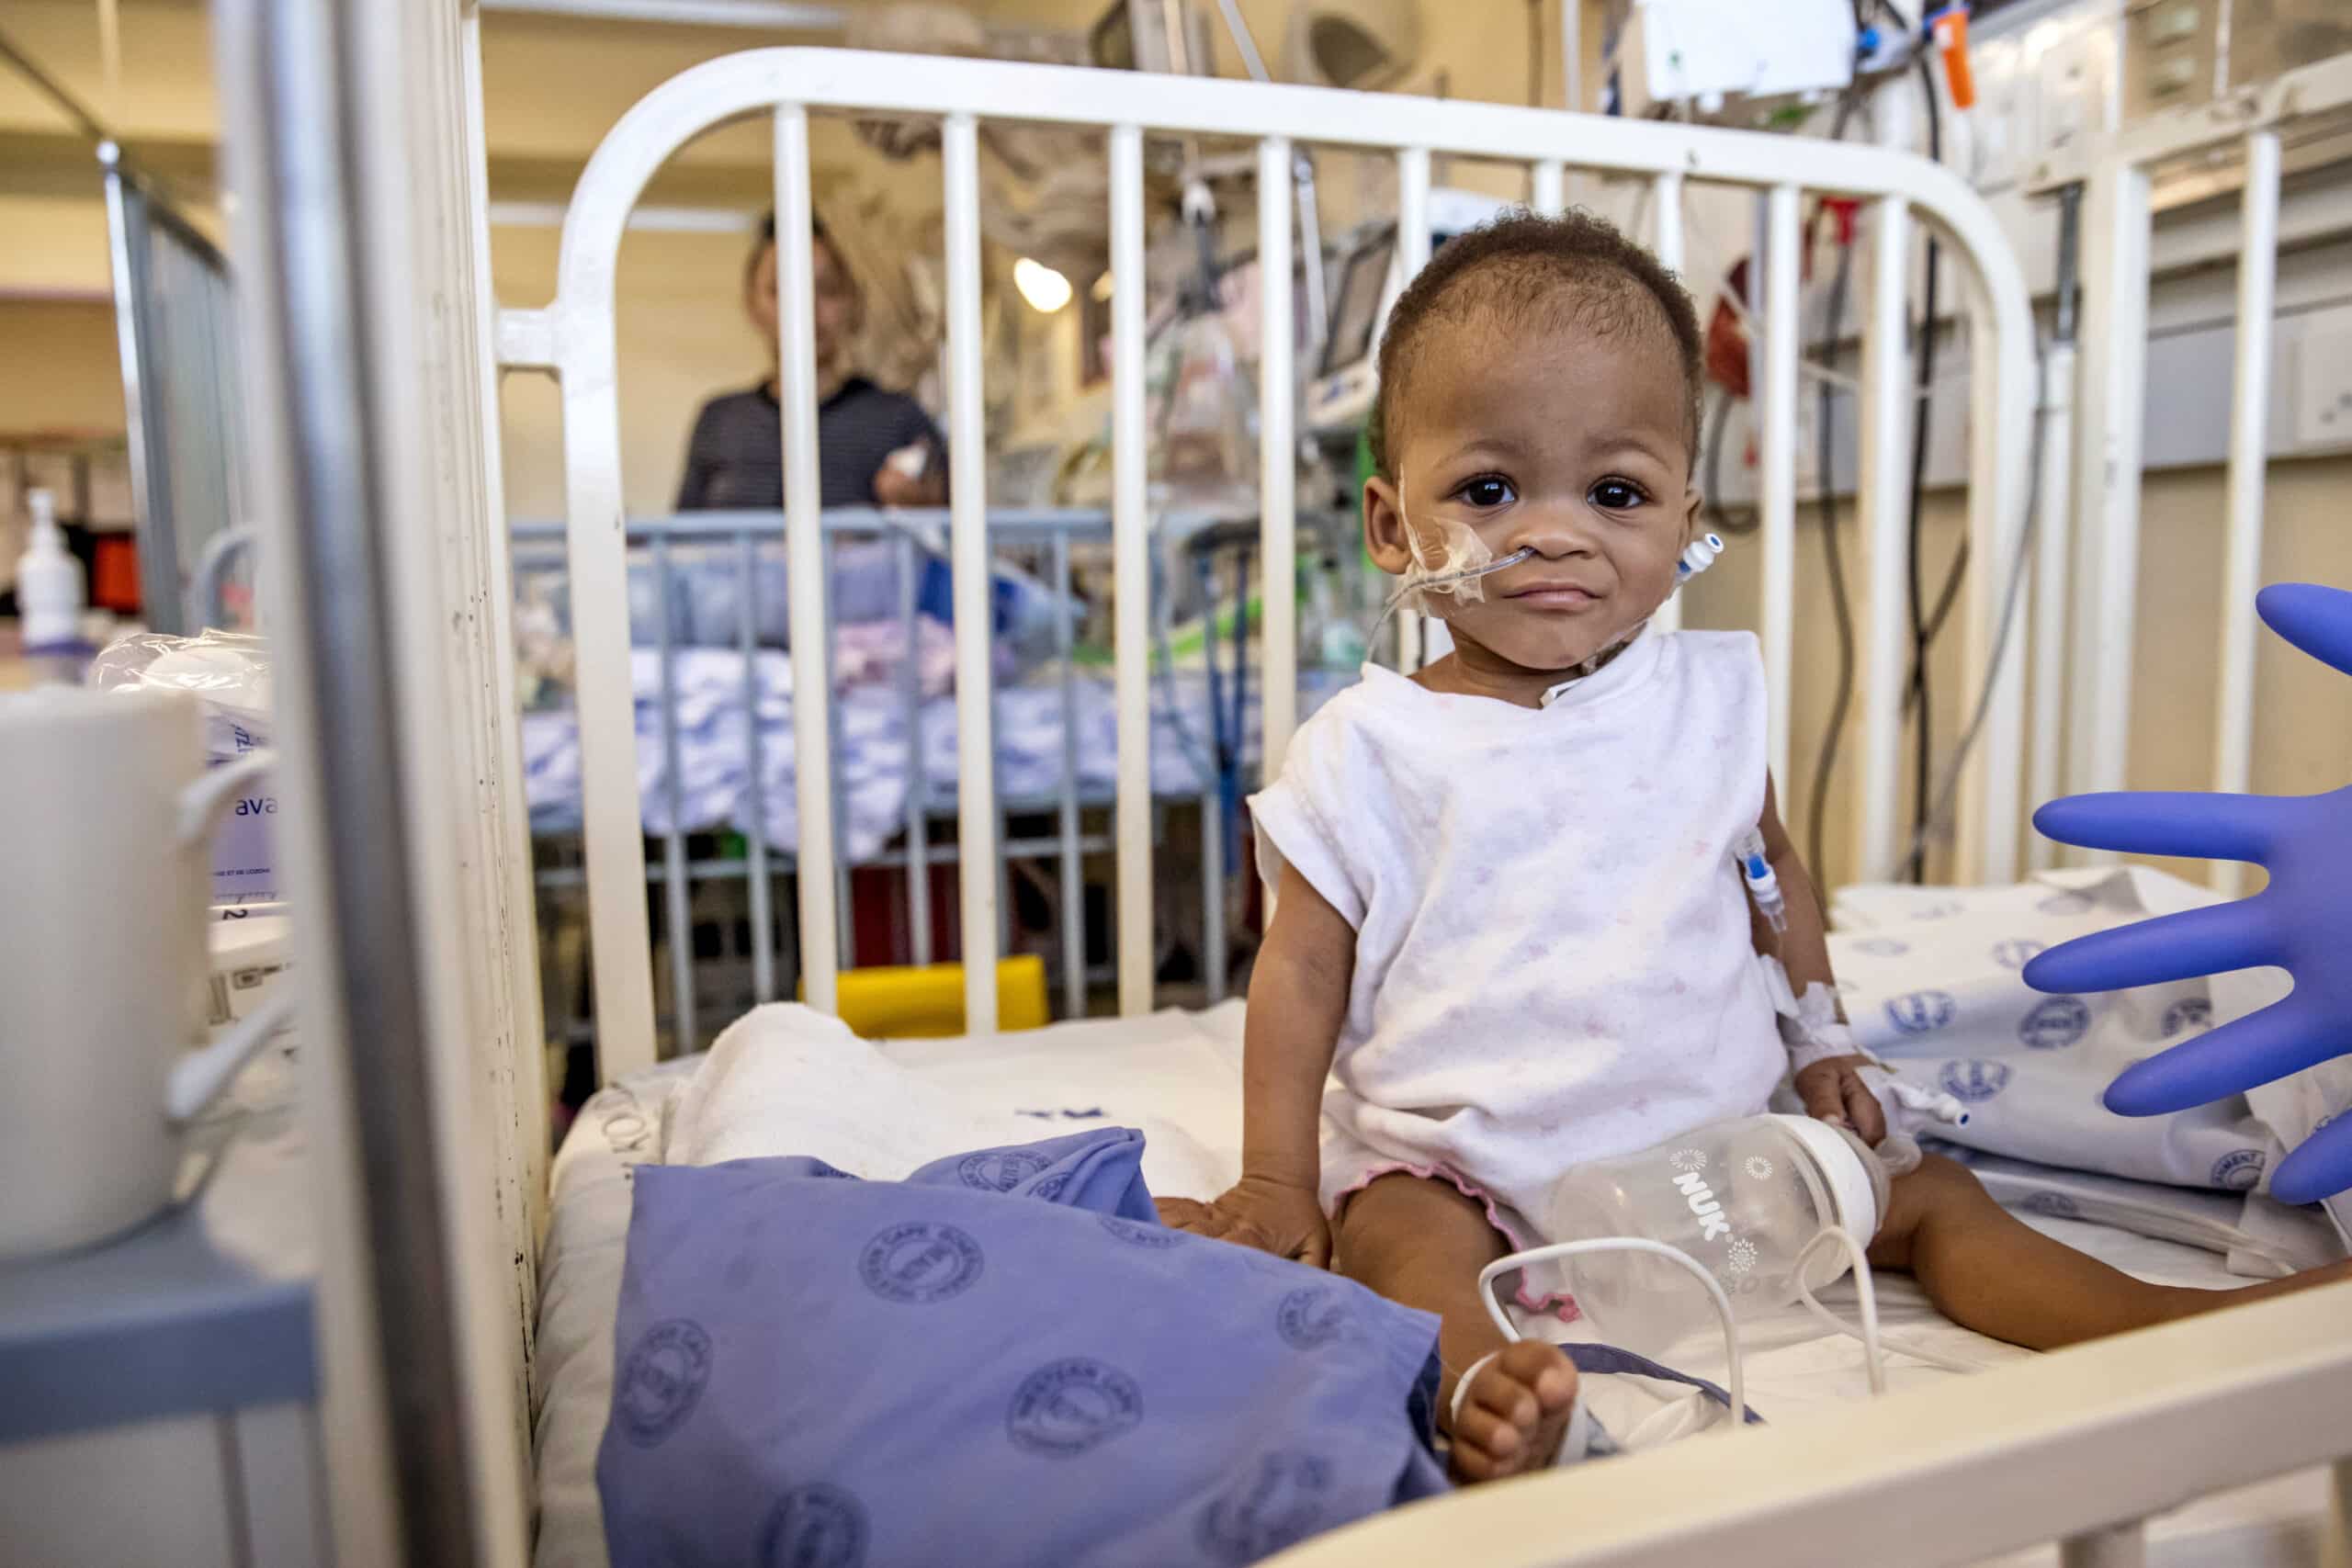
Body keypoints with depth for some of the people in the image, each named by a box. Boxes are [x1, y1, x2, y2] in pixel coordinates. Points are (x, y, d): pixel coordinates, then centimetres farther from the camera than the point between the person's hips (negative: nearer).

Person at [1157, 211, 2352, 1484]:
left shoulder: (1714, 697, 2)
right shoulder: (1369, 748, -8)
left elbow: (1771, 870, 18)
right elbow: (1303, 967, -4)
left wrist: (1819, 1036, 12)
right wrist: (1278, 1179, -7)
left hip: (1711, 1129, 4)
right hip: (1457, 1161, -4)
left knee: (1927, 1195, -1)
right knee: (1396, 1237, -31)